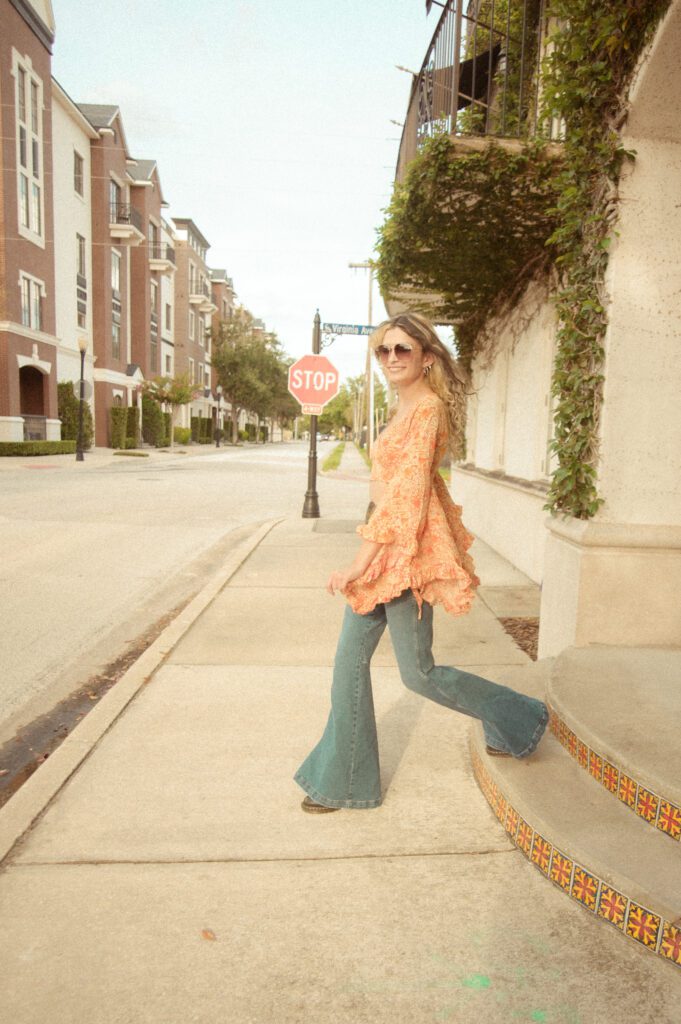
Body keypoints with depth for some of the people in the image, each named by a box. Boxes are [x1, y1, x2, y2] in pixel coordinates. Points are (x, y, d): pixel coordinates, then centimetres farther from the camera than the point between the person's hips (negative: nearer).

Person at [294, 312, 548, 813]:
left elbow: (408, 492, -22)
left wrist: (358, 564, -22)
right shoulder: (406, 408, 14)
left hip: (406, 550, -9)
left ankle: (519, 719, 28)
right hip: (384, 551, 9)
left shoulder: (428, 408, -15)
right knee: (350, 660, 10)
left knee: (419, 672, 5)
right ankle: (343, 780, 24)